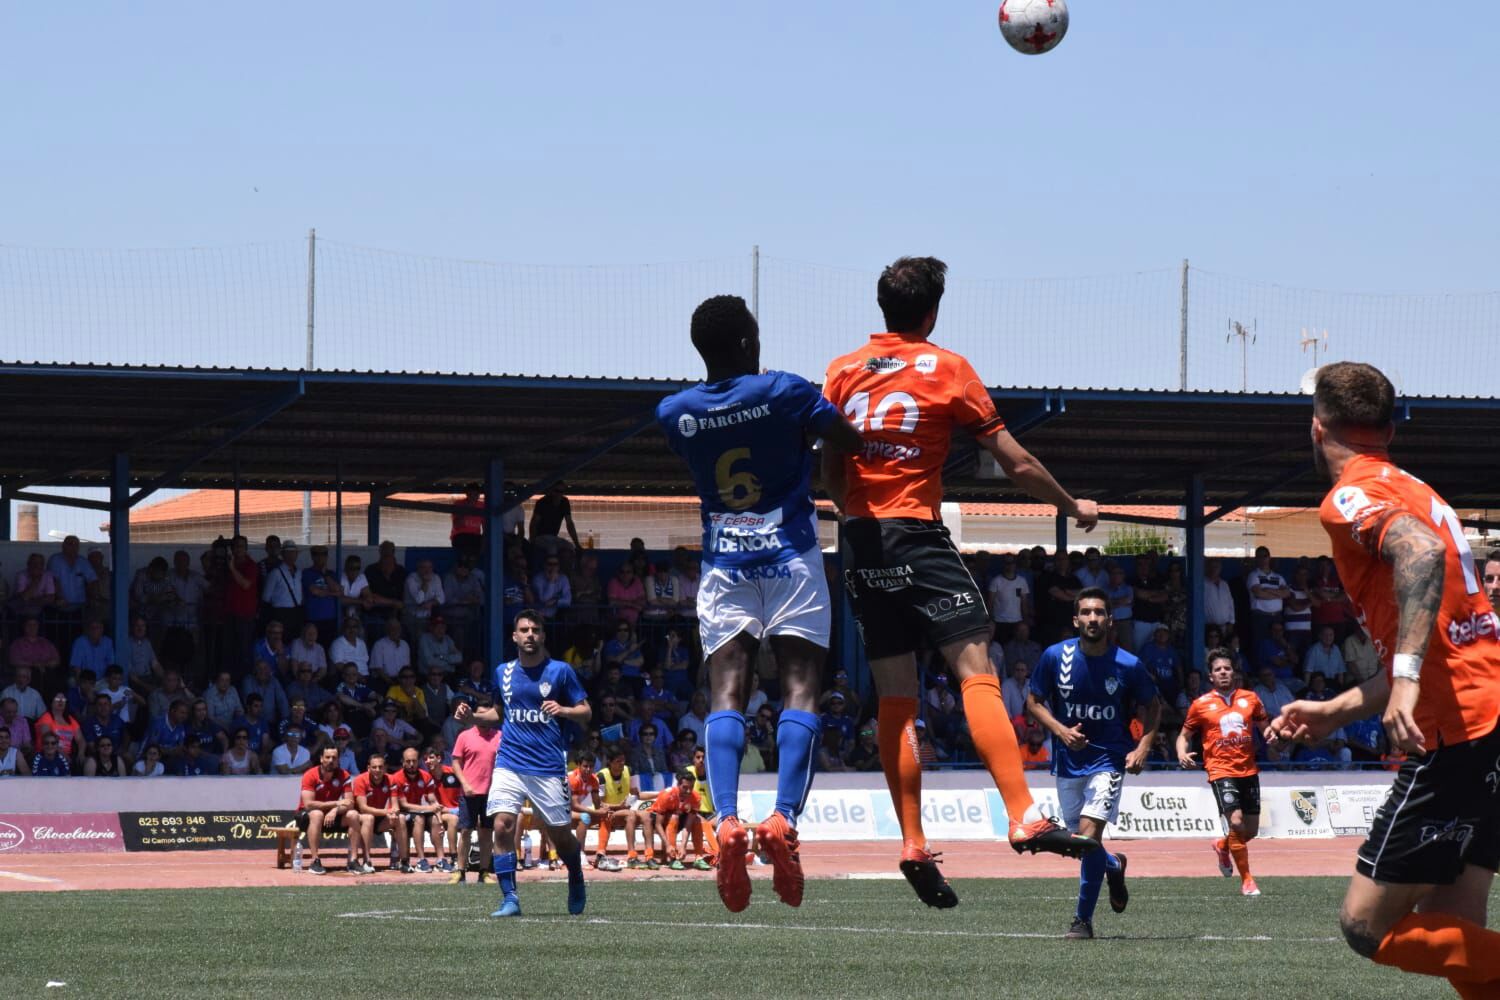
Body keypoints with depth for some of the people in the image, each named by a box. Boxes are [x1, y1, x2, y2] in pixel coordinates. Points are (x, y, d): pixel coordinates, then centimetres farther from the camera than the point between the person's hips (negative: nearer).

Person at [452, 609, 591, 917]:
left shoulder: (560, 671, -1)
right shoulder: (503, 672, 10)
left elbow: (586, 713, 1)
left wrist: (562, 710, -18)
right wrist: (473, 715, 8)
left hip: (549, 767, -2)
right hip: (510, 763, 2)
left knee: (560, 835, 4)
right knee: (502, 826, -16)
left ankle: (576, 881, 35)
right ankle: (509, 898, -10)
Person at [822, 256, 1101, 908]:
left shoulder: (842, 373, 11)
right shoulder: (946, 369, -1)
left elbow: (829, 474, 15)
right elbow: (1016, 463, 1)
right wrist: (1073, 507, 15)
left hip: (861, 542, 5)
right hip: (918, 535, -5)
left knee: (895, 696, 7)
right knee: (976, 671, -11)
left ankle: (912, 846, 2)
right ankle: (1024, 817, -25)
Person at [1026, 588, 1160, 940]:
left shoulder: (1128, 665, -10)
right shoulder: (1055, 657, -8)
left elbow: (1153, 706, 6)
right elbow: (1034, 701, 2)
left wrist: (1143, 747, -8)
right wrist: (1060, 730, -15)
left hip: (1109, 759, -3)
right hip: (1068, 761, 3)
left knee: (1089, 832, -18)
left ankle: (1084, 918, -6)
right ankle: (1114, 865, 48)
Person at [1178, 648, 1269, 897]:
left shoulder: (1250, 699, 8)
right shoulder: (1201, 705, 1)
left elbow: (1265, 726, 19)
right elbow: (1184, 735, 9)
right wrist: (1182, 754, -12)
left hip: (1248, 771, 4)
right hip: (1221, 771, -4)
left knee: (1251, 831, 6)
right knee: (1236, 822, -20)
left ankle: (1223, 846, 40)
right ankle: (1246, 880, -10)